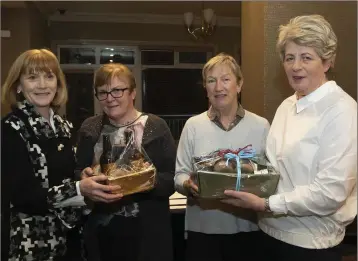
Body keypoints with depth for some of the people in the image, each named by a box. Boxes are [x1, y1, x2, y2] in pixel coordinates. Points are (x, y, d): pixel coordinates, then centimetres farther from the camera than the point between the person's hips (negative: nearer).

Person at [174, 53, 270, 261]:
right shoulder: (193, 125, -1)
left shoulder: (261, 125, 0)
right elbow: (180, 175, 1)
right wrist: (188, 185, -21)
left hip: (247, 228, 0)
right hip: (202, 228, 0)